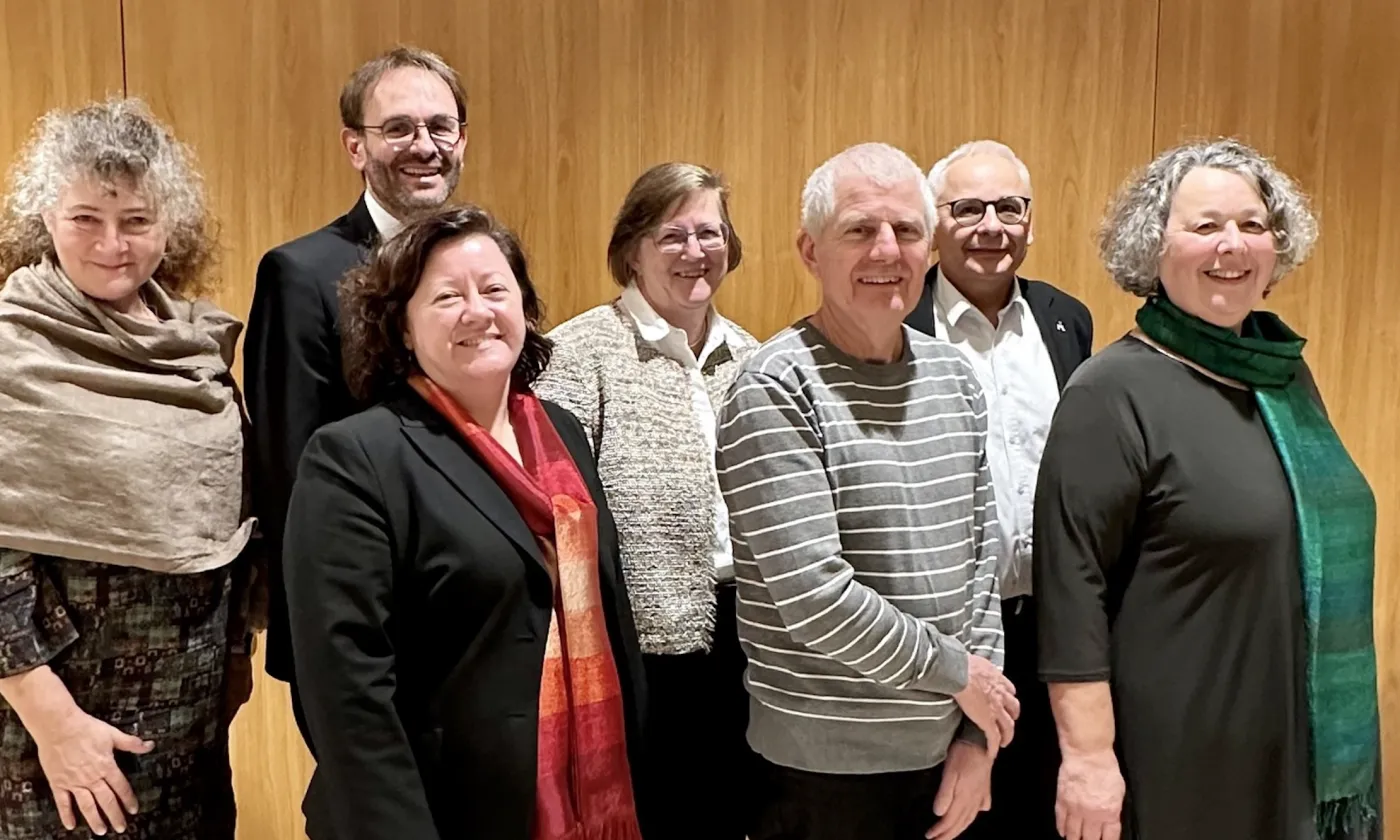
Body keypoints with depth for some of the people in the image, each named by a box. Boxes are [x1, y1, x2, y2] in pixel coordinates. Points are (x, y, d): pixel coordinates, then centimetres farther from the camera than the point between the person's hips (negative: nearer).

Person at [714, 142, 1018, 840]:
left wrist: (976, 733, 2)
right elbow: (812, 595, -22)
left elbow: (979, 551, 6)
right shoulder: (777, 390, -16)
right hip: (823, 764, -5)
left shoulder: (953, 374, 4)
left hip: (943, 749, 6)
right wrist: (958, 672, -10)